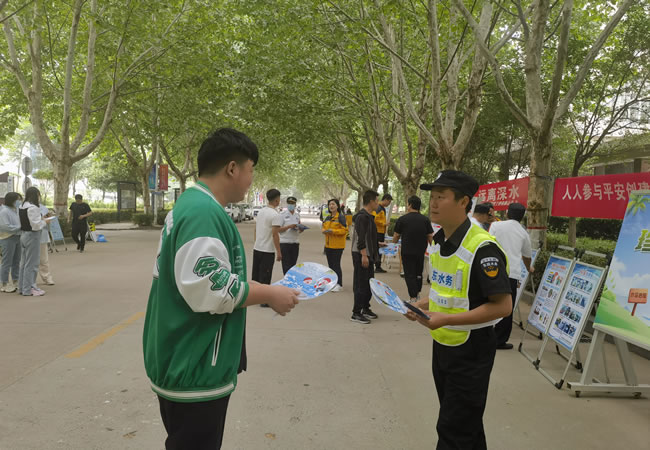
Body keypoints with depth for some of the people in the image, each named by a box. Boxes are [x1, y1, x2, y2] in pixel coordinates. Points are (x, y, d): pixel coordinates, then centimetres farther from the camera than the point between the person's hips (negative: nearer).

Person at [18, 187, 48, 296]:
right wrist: (45, 222, -5)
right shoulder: (33, 207, -19)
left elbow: (25, 221, 13)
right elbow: (36, 225, -22)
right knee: (32, 263, -1)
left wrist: (41, 218, 10)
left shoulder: (21, 207, 10)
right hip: (32, 236, -10)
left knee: (24, 262, 17)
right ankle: (29, 289, 5)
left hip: (23, 235, 10)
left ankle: (22, 287, 25)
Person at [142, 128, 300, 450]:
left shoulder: (191, 203, 10)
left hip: (185, 361, 10)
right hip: (194, 368, -10)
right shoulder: (205, 212, -23)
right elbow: (208, 289, -29)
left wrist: (262, 291, 15)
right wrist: (270, 295, -18)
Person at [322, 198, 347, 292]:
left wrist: (333, 231, -23)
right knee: (330, 264, 12)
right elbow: (324, 227, 23)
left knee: (336, 264, -7)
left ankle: (339, 284, 0)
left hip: (337, 245, -7)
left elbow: (345, 230, -15)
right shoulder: (328, 218, 12)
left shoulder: (341, 217, -11)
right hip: (328, 245, 8)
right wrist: (324, 231, -1)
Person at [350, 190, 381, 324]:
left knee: (369, 283, 16)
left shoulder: (368, 216, 15)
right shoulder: (362, 216, -16)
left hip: (368, 254, 10)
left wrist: (378, 244, 29)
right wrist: (363, 255, -25)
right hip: (361, 255, -10)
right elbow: (360, 238, -22)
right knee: (361, 285, -6)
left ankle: (365, 309, 29)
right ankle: (356, 313, 1)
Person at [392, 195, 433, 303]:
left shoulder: (402, 219, -6)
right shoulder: (425, 220, 0)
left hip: (407, 252, -3)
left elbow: (395, 238, 1)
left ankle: (413, 298, -2)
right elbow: (431, 237, 0)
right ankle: (417, 295, 30)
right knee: (418, 274, 20)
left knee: (409, 275, 2)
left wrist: (395, 245, 21)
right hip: (421, 252, 4)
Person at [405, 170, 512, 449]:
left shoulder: (482, 248, -23)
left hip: (471, 350, -8)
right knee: (466, 423, 24)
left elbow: (502, 305, -23)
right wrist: (421, 306, 0)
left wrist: (447, 319, -28)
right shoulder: (438, 242, 4)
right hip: (442, 344, 8)